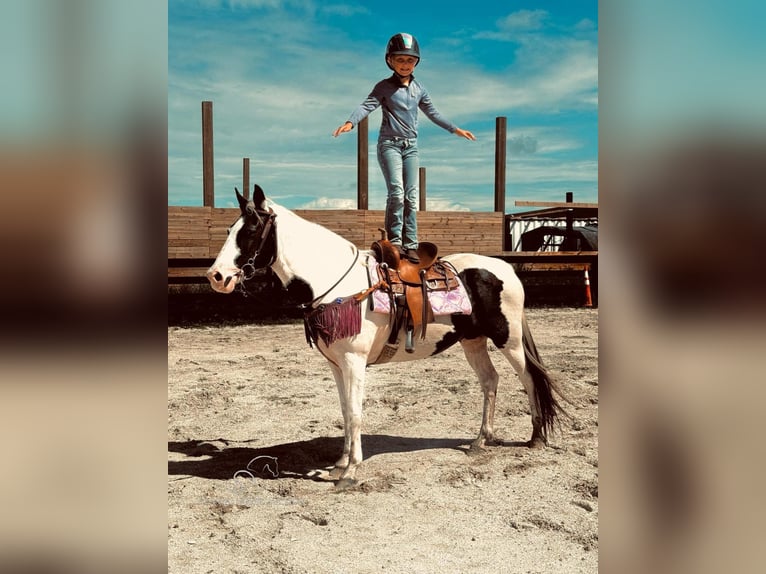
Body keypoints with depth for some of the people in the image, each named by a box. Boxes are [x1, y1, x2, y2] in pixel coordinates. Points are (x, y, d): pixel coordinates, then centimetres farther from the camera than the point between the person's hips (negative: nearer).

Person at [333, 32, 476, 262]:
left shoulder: (419, 89, 13)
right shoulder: (384, 86, -1)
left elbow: (433, 113, 24)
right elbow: (367, 105, -14)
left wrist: (455, 129, 25)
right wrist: (350, 122, -33)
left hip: (411, 146, 5)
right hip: (389, 144, -4)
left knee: (411, 196, 0)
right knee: (396, 191, -18)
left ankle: (410, 245, 2)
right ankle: (394, 240, -10)